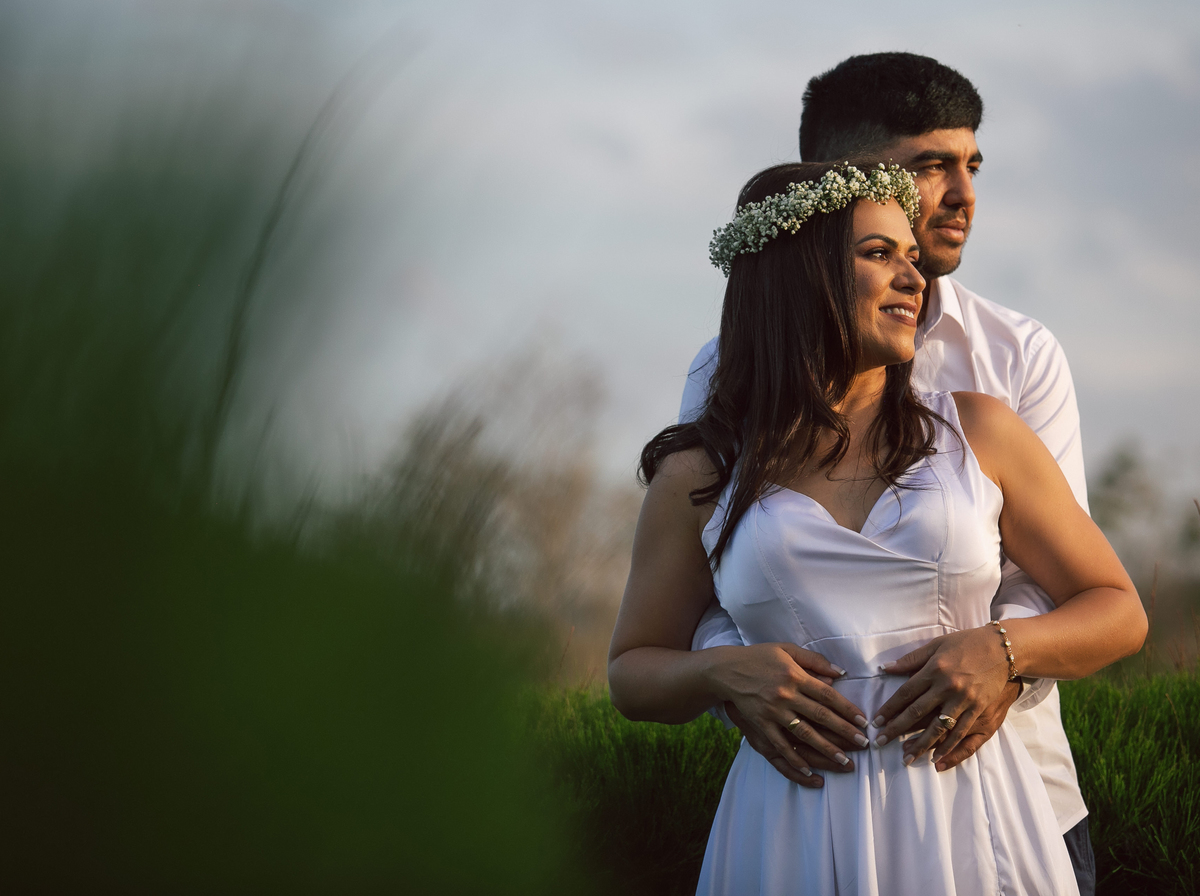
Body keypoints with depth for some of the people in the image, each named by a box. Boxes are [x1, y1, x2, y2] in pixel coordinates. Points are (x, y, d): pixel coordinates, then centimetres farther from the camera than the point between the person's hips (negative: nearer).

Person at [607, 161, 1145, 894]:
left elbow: (1119, 613, 10)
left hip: (970, 819, 1)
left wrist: (1004, 650, -10)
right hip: (792, 835, -1)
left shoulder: (977, 433, 7)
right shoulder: (700, 476, 6)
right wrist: (723, 674, -8)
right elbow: (632, 672, 14)